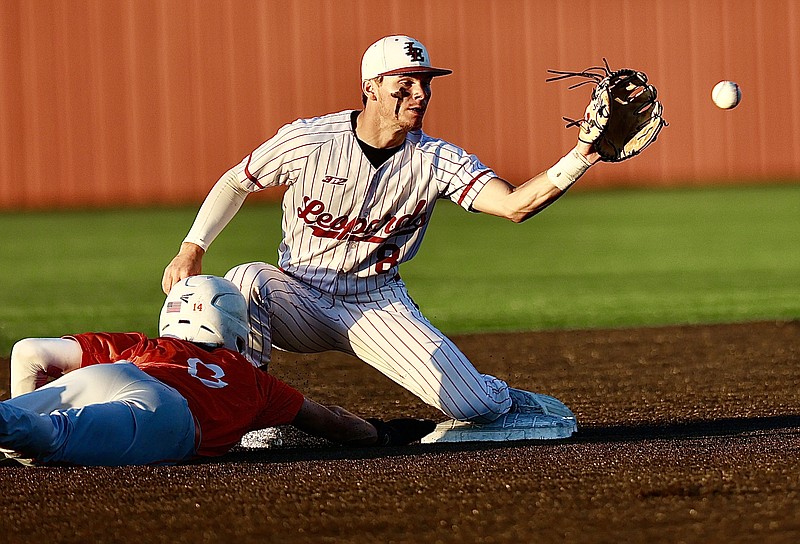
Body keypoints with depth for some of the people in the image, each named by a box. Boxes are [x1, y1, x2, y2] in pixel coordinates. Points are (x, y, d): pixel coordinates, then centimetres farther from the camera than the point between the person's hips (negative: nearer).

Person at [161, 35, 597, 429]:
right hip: (300, 296, 0)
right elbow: (235, 183, 3)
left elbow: (514, 205, -23)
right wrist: (192, 250, -7)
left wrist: (582, 156, -38)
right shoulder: (306, 141, -12)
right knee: (247, 280, -35)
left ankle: (501, 399, 24)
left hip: (379, 306, 1)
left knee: (473, 405, -16)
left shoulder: (435, 161, -10)